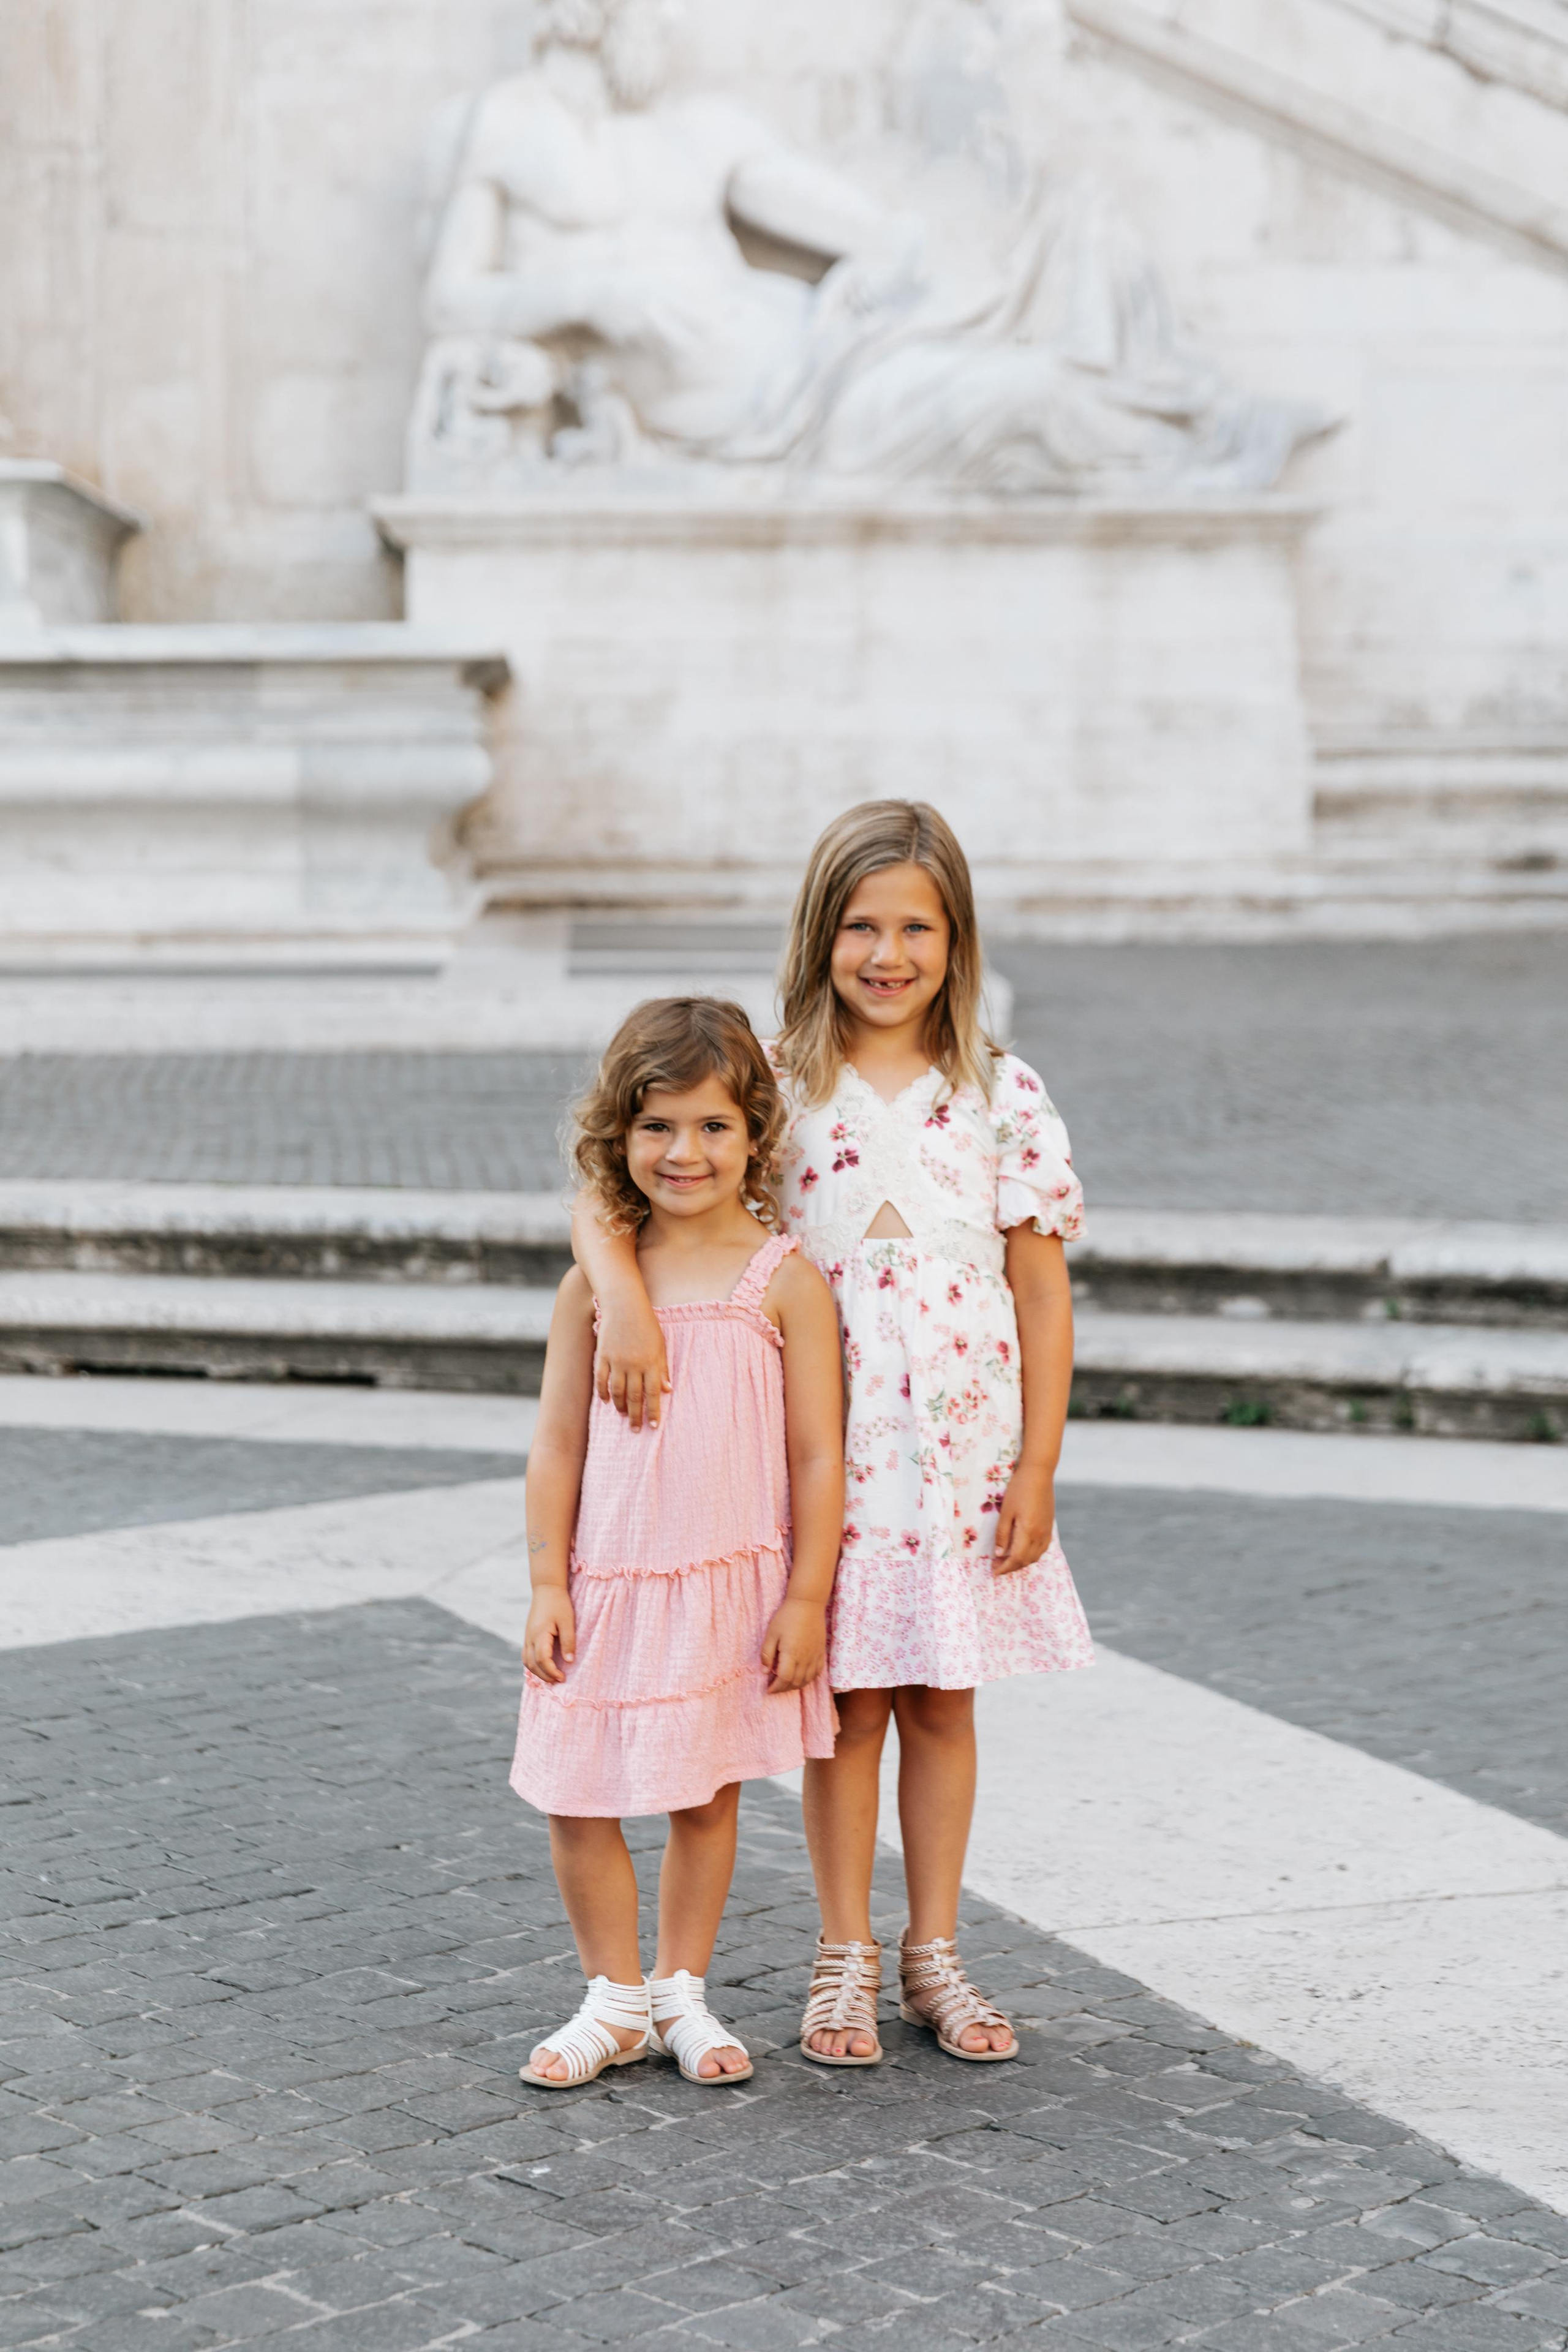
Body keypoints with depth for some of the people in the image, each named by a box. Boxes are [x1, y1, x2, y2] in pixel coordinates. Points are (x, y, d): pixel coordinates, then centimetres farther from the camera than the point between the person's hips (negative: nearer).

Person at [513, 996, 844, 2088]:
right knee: (577, 1803, 4)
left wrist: (806, 1598, -6)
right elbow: (558, 1445, 4)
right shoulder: (594, 1284, 0)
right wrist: (548, 1586, 0)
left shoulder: (786, 1280, -6)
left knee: (707, 1796, 10)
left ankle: (681, 1993, 27)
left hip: (734, 1588, -2)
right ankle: (615, 2001, 21)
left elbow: (818, 1455, -4)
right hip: (606, 1588, 2)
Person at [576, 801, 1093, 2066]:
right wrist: (626, 1296, -28)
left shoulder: (1002, 1094, -1)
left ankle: (933, 1952, 25)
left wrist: (1037, 1469, -3)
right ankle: (845, 1959, 21)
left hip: (965, 1451, 1)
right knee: (849, 1705, 7)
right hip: (827, 1456, -1)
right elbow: (602, 1187, -9)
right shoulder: (778, 1086, -4)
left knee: (942, 1705, 10)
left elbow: (1043, 1295, 1)